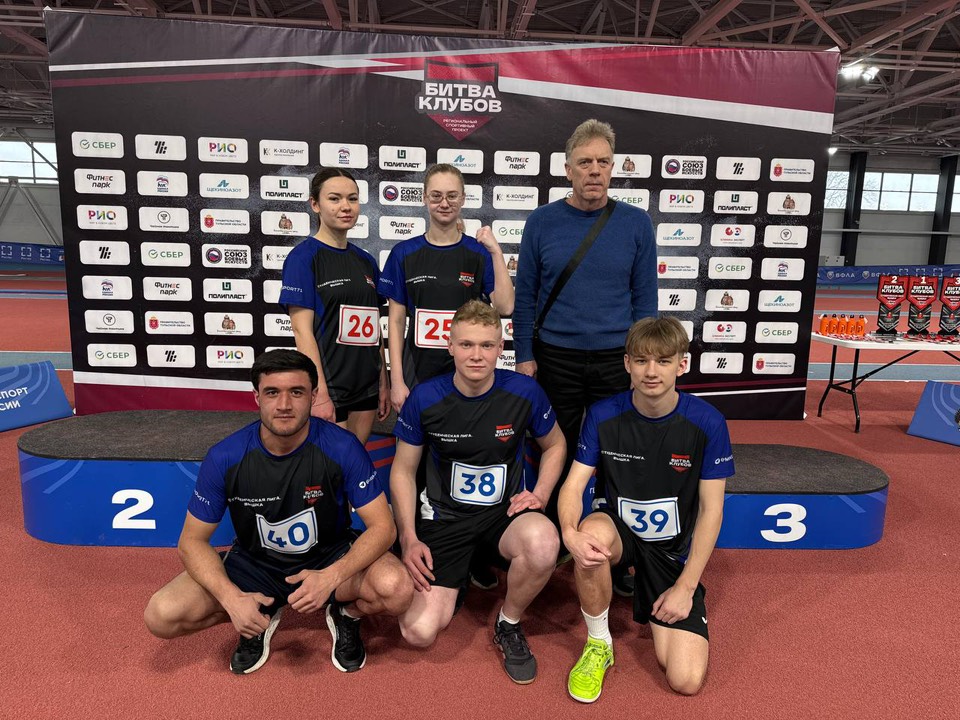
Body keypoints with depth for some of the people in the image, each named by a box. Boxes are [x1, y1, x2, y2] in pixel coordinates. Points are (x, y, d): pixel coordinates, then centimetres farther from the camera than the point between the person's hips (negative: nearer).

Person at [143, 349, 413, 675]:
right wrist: (232, 598, -25)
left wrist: (331, 577, -34)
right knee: (160, 616, -19)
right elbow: (193, 541, -8)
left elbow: (383, 526, -18)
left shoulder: (342, 447, -22)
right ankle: (262, 618, 9)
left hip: (331, 558, -2)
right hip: (255, 564, 2)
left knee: (397, 589, -31)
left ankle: (345, 612, 6)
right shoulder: (225, 457, -18)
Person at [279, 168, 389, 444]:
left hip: (366, 385, 6)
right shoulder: (304, 257, -9)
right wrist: (319, 394, -18)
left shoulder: (366, 261, 10)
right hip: (328, 388, -6)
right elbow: (302, 330, -14)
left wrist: (383, 383, 11)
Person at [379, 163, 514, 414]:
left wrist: (496, 252, -18)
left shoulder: (480, 252, 0)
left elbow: (505, 307, -11)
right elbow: (396, 320, 1)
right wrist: (397, 380, -3)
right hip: (418, 371, 0)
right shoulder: (404, 253, 1)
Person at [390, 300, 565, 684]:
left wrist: (540, 493, -7)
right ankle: (458, 576, 21)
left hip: (505, 511, 1)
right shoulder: (424, 398, -11)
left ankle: (508, 625, -2)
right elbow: (403, 471, 1)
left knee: (543, 542, -36)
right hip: (445, 516, 0)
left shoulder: (524, 392, -10)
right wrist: (409, 539, -7)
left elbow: (555, 445, 9)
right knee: (418, 632, -15)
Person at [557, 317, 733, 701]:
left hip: (674, 550, 0)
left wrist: (686, 586, -10)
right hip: (618, 532, 1)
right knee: (592, 532, -38)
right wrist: (570, 533, -34)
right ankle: (598, 644, -9)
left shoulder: (707, 423, -14)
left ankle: (650, 599, 20)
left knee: (687, 680, -12)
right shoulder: (603, 415, -11)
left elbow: (711, 510, -9)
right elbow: (573, 486, -12)